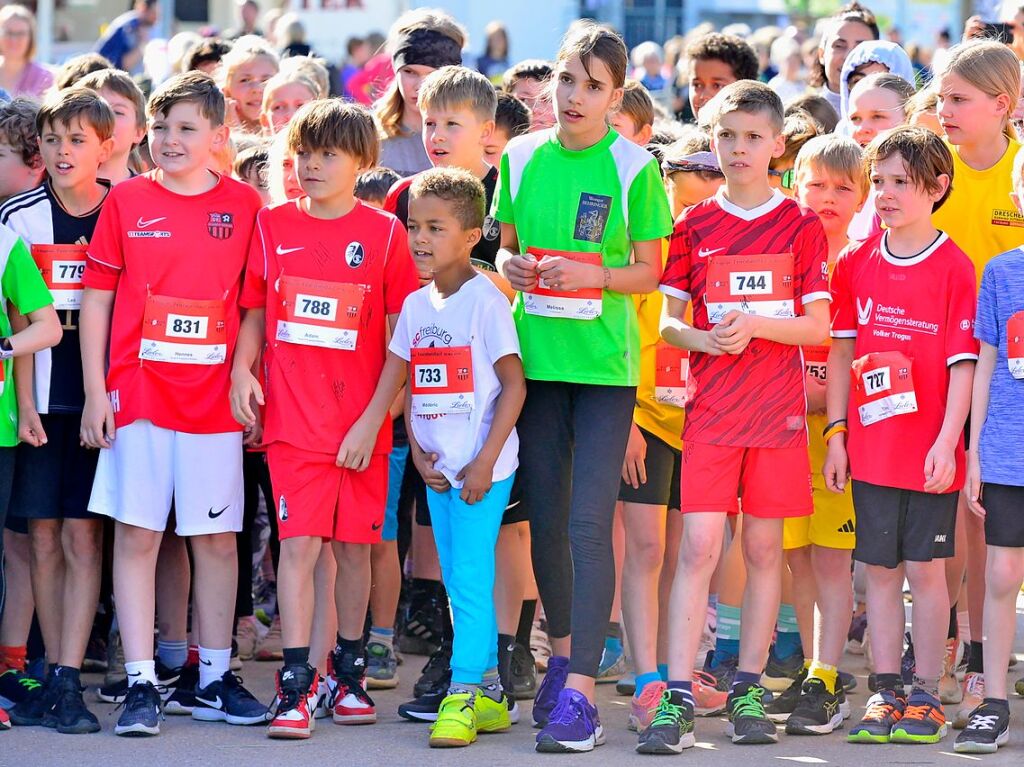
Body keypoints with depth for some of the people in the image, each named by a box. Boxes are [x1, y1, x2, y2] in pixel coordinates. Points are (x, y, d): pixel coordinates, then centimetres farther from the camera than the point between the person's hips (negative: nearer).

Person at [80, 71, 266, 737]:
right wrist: (96, 391, -2)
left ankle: (216, 679, 16)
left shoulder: (243, 205, 3)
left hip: (215, 399, 1)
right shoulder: (127, 201, 2)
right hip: (137, 398, -1)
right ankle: (141, 684, 1)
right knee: (136, 534, -1)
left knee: (218, 537, 6)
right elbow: (96, 298, 3)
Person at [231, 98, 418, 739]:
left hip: (361, 422, 0)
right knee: (299, 543, -7)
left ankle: (350, 672, 23)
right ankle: (295, 686, -8)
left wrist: (374, 418, -7)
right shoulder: (273, 225, 6)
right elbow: (255, 313, 14)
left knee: (354, 544, 8)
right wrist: (242, 370, -5)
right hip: (292, 416, 0)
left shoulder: (383, 233, -1)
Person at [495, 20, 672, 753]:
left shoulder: (634, 169, -4)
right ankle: (564, 652, 30)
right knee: (545, 519, 10)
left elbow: (650, 271, 0)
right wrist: (511, 266, -6)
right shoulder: (522, 159, 6)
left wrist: (591, 276, -17)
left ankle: (581, 691, -13)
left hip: (604, 362, -4)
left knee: (590, 523, -11)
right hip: (536, 358, 4)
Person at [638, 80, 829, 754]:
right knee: (698, 549, -7)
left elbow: (819, 326, 0)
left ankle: (748, 693, 13)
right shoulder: (694, 226, 6)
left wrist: (756, 324, -16)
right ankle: (678, 699, -10)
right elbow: (667, 321, 7)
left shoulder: (800, 226, 2)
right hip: (710, 411, 0)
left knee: (764, 549, 5)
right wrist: (702, 337, -14)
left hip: (779, 412, 0)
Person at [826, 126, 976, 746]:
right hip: (871, 444, 4)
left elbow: (963, 363, -8)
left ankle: (927, 695, 10)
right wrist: (836, 432, 3)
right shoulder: (856, 264, 6)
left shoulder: (954, 269, -6)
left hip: (929, 451, -3)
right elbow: (841, 351, 9)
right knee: (881, 569, 7)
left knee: (925, 568, 2)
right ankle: (887, 692, 14)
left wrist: (947, 443, -14)